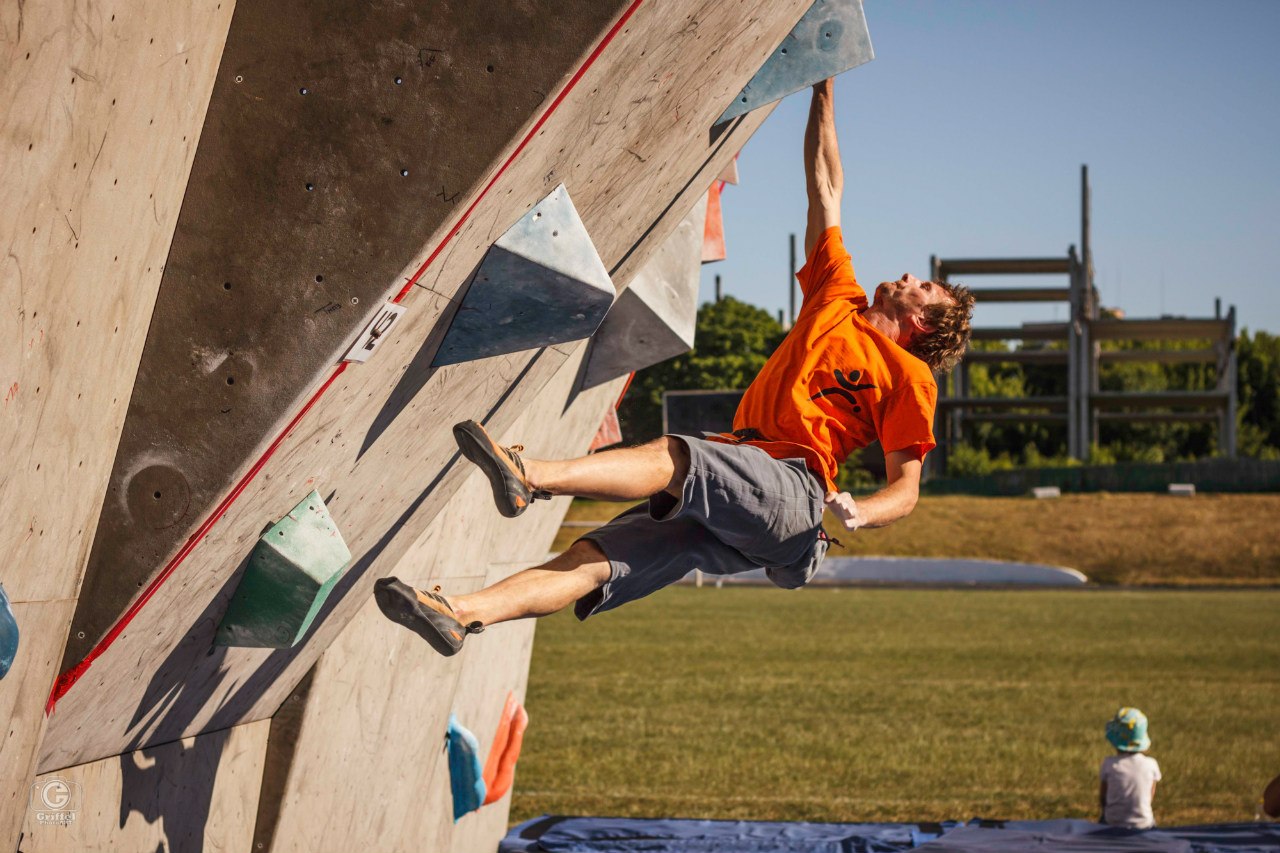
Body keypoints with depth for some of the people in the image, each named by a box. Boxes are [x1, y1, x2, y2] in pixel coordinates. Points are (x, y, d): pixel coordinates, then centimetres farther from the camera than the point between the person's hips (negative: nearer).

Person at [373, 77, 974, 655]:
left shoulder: (911, 376, 11)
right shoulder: (838, 298, 27)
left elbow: (906, 488, 4)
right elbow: (824, 187, 32)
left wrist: (857, 513, -18)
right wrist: (824, 92, 36)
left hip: (790, 489, -5)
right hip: (733, 502, 5)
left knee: (672, 456, -33)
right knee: (596, 557, -16)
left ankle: (531, 476, -53)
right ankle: (459, 615, -33)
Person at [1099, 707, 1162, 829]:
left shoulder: (1109, 764, -13)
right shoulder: (1151, 765, -10)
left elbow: (1102, 800, -4)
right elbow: (1150, 797, 3)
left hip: (1113, 823, -1)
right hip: (1143, 824, 1)